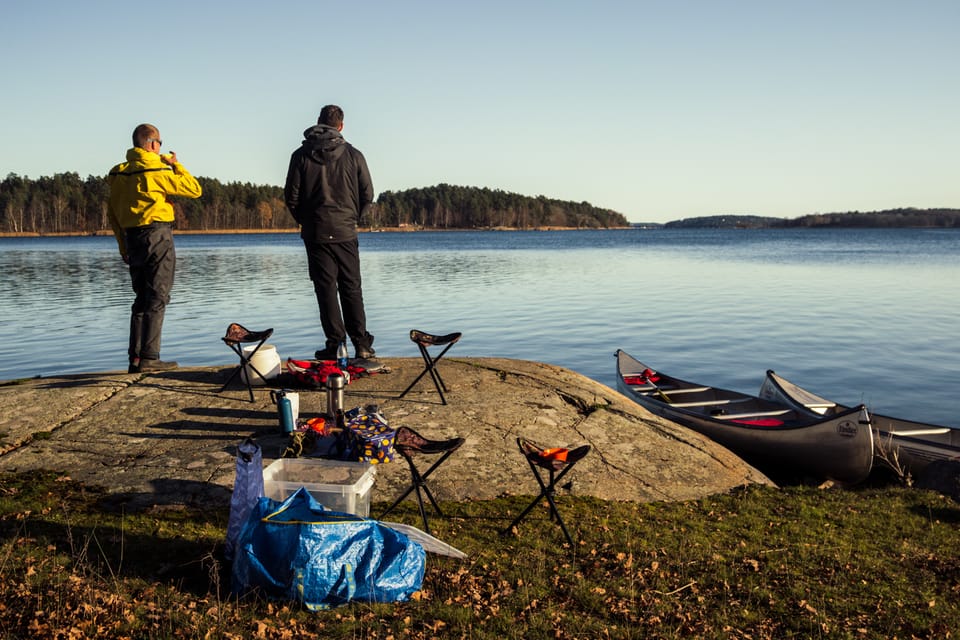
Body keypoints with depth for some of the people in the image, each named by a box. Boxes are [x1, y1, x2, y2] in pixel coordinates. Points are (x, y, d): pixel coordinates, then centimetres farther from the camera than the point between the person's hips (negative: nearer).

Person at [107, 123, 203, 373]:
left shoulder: (118, 173, 10)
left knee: (142, 298, 14)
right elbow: (194, 189, -7)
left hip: (132, 238, 7)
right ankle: (149, 358, -6)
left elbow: (112, 214, 13)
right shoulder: (158, 171, -10)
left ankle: (135, 357, 13)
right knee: (157, 299, -4)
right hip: (157, 236, -7)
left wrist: (124, 246, 18)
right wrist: (175, 164, 4)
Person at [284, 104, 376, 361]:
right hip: (346, 233, 1)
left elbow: (291, 196, -2)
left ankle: (335, 344, 3)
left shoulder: (301, 155, -1)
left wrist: (305, 222, 14)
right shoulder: (353, 155, 0)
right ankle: (361, 344, 6)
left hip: (315, 234, -1)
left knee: (326, 289, 3)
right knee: (352, 289, 7)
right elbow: (368, 195, 2)